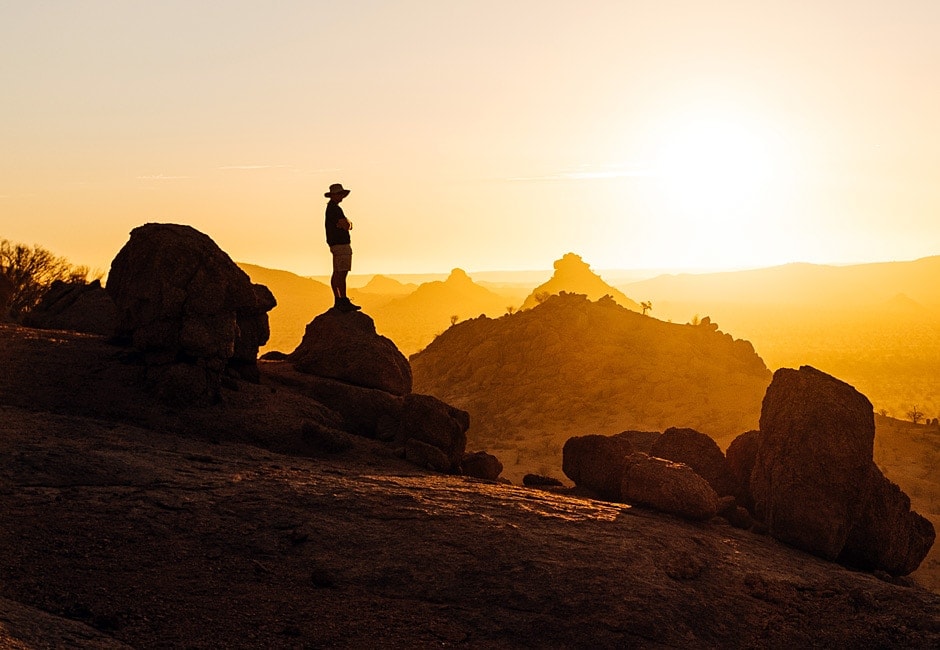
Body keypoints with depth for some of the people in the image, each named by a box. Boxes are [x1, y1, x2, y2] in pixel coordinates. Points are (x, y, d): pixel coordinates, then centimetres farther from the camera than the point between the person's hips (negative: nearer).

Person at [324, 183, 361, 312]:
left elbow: (347, 225, 17)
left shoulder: (331, 208, 20)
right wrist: (346, 223, 1)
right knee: (341, 273, -13)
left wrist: (346, 223, -4)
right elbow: (347, 226, -20)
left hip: (336, 244, 11)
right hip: (341, 244, -11)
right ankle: (344, 301, -16)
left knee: (337, 273, 11)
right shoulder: (334, 209, -13)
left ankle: (338, 301, 14)